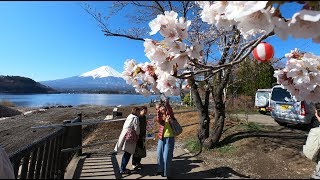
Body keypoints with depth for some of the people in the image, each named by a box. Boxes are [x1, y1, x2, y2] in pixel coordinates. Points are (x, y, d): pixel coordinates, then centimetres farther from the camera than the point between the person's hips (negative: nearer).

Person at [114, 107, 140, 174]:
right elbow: (137, 129, -11)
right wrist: (137, 135, 8)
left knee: (126, 153, 17)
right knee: (128, 153, -1)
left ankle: (122, 168, 26)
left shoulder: (129, 116, 17)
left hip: (124, 135, 9)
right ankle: (122, 169, 6)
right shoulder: (135, 118, -9)